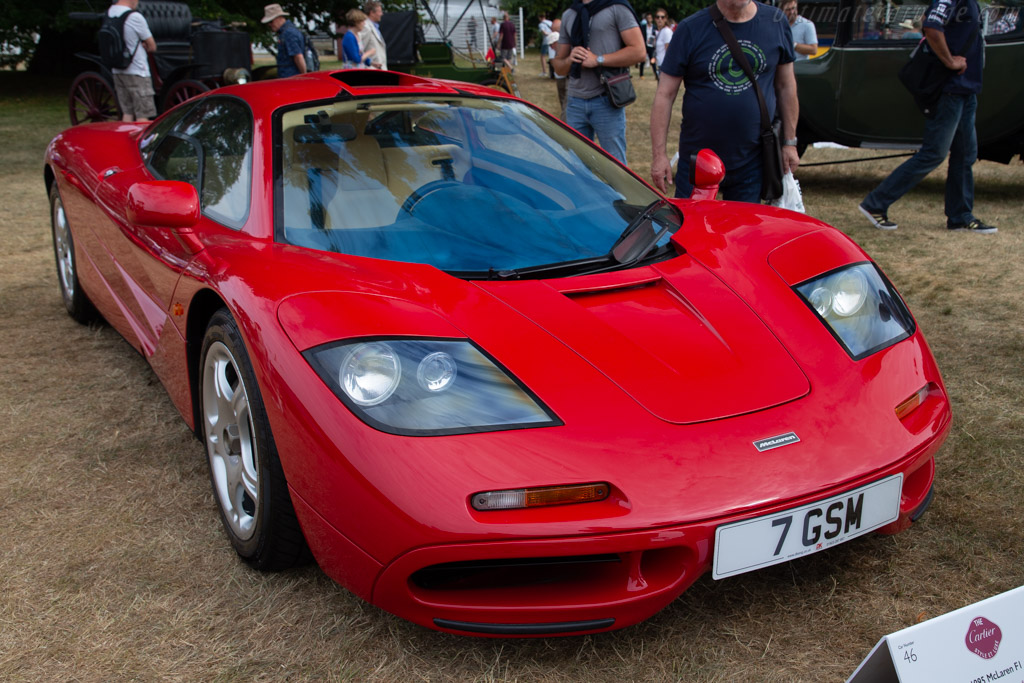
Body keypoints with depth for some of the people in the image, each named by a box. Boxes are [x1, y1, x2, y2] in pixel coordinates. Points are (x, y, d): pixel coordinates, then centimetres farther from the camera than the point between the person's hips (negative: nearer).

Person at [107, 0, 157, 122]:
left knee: (127, 113, 13)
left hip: (117, 71, 8)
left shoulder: (109, 12, 5)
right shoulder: (135, 17, -17)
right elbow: (152, 46, -9)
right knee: (143, 115, -3)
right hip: (136, 73, -7)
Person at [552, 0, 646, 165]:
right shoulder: (568, 15, 19)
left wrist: (598, 60, -11)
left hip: (606, 101, -5)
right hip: (575, 102, 5)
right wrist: (569, 60, -3)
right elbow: (558, 66, 21)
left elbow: (639, 51, -8)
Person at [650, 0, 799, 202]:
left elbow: (786, 86, 11)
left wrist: (790, 143, 10)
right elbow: (665, 94, -6)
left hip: (752, 162, 2)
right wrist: (659, 154, -10)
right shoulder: (691, 29, -5)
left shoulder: (776, 22, 2)